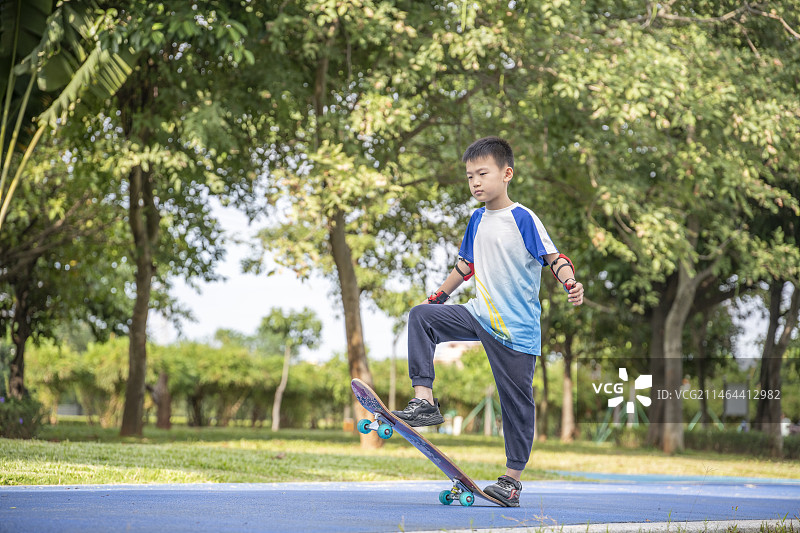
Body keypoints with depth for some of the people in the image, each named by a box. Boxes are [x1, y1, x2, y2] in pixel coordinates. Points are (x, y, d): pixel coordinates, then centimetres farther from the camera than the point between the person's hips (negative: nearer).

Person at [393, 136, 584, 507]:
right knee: (421, 316, -10)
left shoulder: (523, 219, -12)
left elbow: (554, 257, -17)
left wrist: (571, 284, -36)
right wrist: (438, 296, 27)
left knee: (516, 400, 0)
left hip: (517, 329, -6)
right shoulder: (478, 220, 9)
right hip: (480, 316, 6)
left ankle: (513, 479, 11)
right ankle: (424, 402, -15)